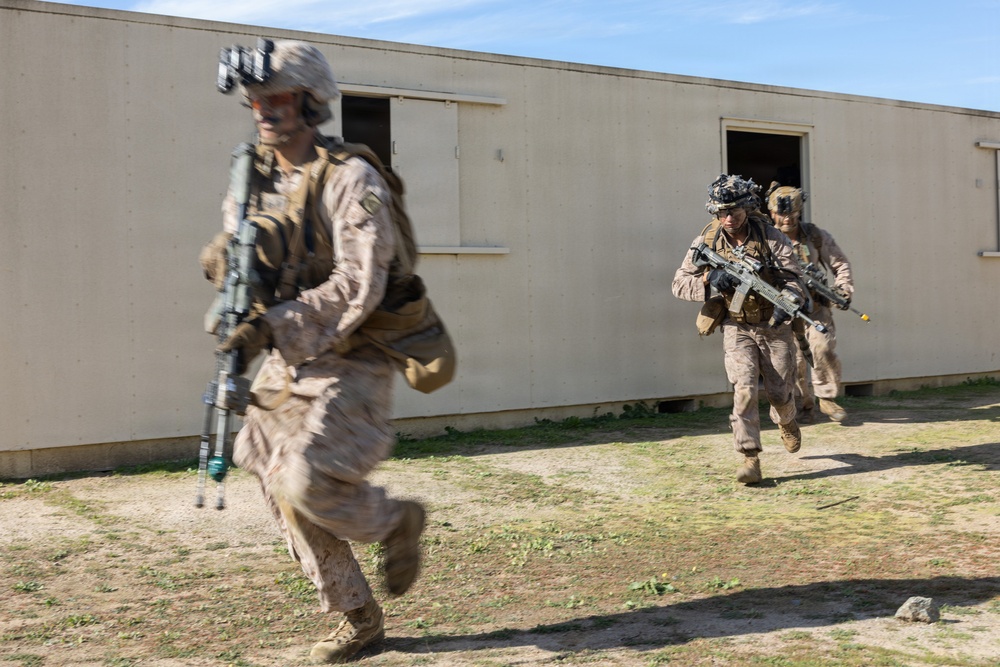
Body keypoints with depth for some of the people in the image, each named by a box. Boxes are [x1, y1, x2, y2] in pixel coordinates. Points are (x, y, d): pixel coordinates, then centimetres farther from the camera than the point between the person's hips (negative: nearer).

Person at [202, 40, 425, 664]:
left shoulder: (352, 181, -14)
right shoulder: (251, 184, 7)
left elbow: (358, 287, -22)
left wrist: (272, 326, -28)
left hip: (350, 366, -7)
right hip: (286, 367, 7)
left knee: (307, 484, -20)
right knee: (287, 499, 6)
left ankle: (396, 520, 12)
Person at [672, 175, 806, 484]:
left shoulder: (771, 237, -11)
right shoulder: (707, 241, -7)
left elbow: (793, 278, -11)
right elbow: (679, 284, -7)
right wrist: (709, 278, -26)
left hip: (773, 325, 0)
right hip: (736, 328, 0)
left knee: (779, 392, 9)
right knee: (744, 389, -16)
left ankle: (786, 422, 46)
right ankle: (750, 459, -10)